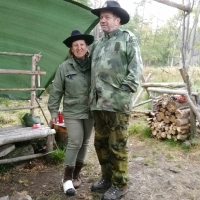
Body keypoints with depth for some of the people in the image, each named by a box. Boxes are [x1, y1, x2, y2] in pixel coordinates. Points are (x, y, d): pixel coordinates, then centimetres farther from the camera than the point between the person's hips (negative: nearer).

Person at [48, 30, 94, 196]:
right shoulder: (64, 67, -5)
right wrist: (54, 110, -1)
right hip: (72, 112, -2)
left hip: (90, 111, 3)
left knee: (85, 143, 11)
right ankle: (67, 178, 8)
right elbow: (56, 91, 0)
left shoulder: (93, 65, -2)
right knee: (75, 143, -8)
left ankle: (76, 174, 28)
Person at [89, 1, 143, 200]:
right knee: (100, 143, 14)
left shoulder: (128, 38, 2)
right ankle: (106, 178, 31)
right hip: (98, 102, 7)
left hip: (117, 102, -7)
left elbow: (136, 67, -6)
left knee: (117, 146, 0)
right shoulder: (97, 43, 20)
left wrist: (126, 89, -14)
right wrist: (92, 95, 16)